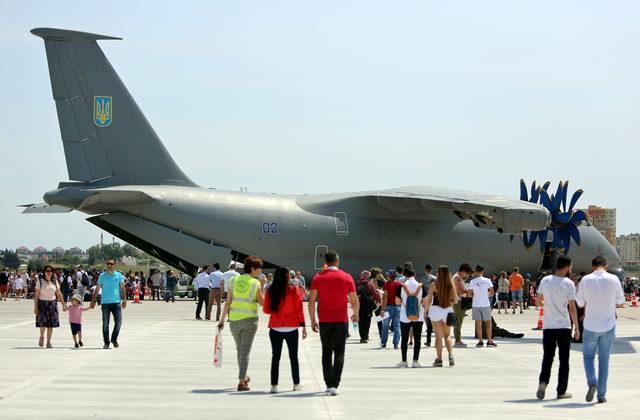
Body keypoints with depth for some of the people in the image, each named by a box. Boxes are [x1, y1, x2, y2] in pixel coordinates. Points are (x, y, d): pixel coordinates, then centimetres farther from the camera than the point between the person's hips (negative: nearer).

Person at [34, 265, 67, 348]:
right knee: (43, 322, -13)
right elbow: (36, 295, -4)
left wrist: (63, 305, 8)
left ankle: (48, 342, 8)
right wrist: (35, 307, -10)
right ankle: (41, 337, 16)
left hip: (52, 303, 3)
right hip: (42, 303, -3)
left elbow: (59, 294, 11)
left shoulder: (54, 282, 7)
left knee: (51, 324, 0)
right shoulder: (40, 281, -3)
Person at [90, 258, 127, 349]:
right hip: (105, 302, 0)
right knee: (105, 323, 1)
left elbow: (122, 288, 9)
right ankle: (106, 342, 10)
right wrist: (93, 301, 6)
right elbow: (97, 289, 9)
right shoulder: (102, 276, 5)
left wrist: (124, 300, 0)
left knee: (118, 321, -7)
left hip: (116, 302, 0)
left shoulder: (119, 275, 6)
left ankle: (114, 339, 12)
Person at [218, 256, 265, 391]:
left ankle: (243, 377, 34)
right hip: (250, 319, -4)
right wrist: (262, 287, 4)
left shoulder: (234, 280, 2)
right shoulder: (255, 283, -9)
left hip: (234, 320, 4)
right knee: (245, 351, -1)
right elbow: (262, 303, -4)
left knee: (240, 349, 20)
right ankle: (241, 382, -7)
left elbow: (228, 302, 2)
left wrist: (222, 319, 6)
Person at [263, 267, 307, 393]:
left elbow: (266, 310, 3)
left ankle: (274, 385, 1)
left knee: (275, 357, 7)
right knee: (293, 356, 11)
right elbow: (299, 309, -7)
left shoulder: (270, 291, -2)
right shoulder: (294, 290, -7)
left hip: (275, 328, 1)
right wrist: (303, 326, -1)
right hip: (291, 328, -1)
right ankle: (296, 384, 14)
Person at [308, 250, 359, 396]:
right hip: (341, 320, -1)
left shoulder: (318, 278, 1)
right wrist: (356, 315, 21)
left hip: (324, 321, 2)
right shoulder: (347, 278, -1)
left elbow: (311, 300, -3)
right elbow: (354, 301, 2)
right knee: (339, 353, 0)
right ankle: (334, 384, -12)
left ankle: (328, 384, 16)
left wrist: (312, 320, 5)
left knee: (326, 353, 13)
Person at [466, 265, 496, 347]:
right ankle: (489, 341, 7)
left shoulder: (472, 282, -2)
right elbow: (492, 293, -4)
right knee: (488, 323, 8)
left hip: (476, 305, 1)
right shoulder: (487, 281, -4)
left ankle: (480, 341, 4)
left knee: (478, 323, 5)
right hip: (485, 304, -1)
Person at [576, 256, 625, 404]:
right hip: (608, 326, 1)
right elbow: (620, 302, 3)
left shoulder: (586, 280, -8)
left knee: (588, 356, 15)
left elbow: (580, 303, -2)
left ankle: (592, 383, -10)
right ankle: (601, 394, 10)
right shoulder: (614, 279, -6)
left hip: (591, 326, -1)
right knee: (604, 360, 11)